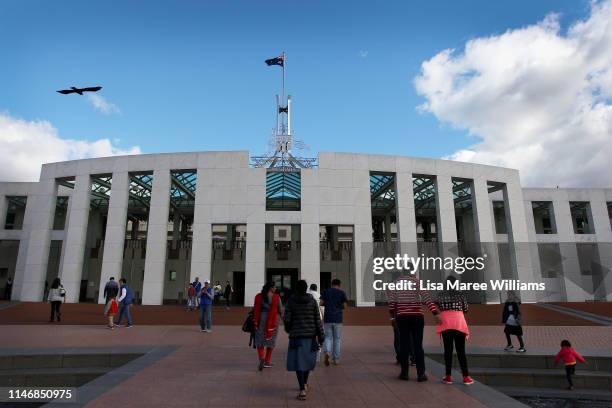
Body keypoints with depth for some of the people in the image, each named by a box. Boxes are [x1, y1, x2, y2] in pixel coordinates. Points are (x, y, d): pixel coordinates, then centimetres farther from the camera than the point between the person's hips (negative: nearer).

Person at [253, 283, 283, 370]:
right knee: (270, 341, 13)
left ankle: (261, 358, -13)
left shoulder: (258, 296, -2)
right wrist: (281, 314, 21)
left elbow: (256, 310, -2)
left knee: (259, 341, 10)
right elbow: (280, 310, 0)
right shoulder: (276, 297, -7)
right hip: (272, 321, -1)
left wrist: (255, 322, 4)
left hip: (262, 319, 1)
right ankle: (267, 362, 18)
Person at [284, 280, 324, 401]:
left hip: (296, 335, -2)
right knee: (307, 359, 20)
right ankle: (305, 383, 36)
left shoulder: (291, 301, -5)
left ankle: (302, 390, -6)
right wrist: (321, 336, 2)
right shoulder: (312, 301, -2)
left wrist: (288, 329, 15)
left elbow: (287, 319, -6)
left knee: (298, 361, 2)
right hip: (310, 335, 2)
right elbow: (317, 320, -3)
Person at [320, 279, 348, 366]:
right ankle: (336, 359, 14)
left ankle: (327, 352, -16)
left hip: (328, 318, 0)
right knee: (337, 339, 11)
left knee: (328, 337, 9)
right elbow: (344, 306, -1)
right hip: (338, 318, 0)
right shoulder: (342, 292, 1)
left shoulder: (326, 291, 4)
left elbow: (321, 303, -1)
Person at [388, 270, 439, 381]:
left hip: (401, 317, 2)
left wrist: (392, 316, 11)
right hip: (416, 317, -2)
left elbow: (391, 302, 3)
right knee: (418, 345, 5)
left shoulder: (396, 282, 3)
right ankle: (421, 374, 8)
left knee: (404, 345, 8)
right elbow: (427, 299, -13)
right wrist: (435, 313, -15)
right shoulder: (417, 282, -5)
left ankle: (404, 373, 14)